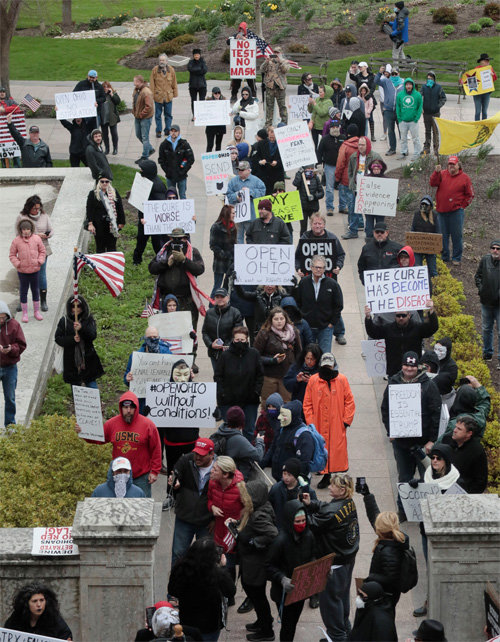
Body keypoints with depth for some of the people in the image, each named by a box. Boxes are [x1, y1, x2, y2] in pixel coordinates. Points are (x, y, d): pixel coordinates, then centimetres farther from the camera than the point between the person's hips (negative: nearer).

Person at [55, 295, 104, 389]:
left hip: (87, 359, -1)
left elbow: (93, 336, -13)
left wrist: (82, 329, -31)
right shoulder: (64, 321, 0)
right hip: (71, 360, 1)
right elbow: (57, 338, -2)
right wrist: (72, 339, -18)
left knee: (91, 384, 1)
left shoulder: (89, 320, -1)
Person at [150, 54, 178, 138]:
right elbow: (152, 83, -3)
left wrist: (175, 93, 11)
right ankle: (158, 131, 17)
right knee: (158, 114, 7)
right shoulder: (155, 70, -6)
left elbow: (174, 83, 9)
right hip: (158, 96, -2)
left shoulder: (171, 70, 0)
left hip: (168, 96, 2)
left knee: (168, 114, 9)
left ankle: (167, 130, 21)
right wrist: (151, 94, -4)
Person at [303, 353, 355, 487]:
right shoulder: (313, 380, 2)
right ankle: (326, 475, 12)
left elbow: (349, 402, 4)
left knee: (338, 449, -3)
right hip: (319, 425, 1)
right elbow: (307, 404, 6)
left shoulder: (342, 380, 0)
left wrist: (346, 420, -1)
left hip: (337, 425, -1)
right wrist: (310, 422, -1)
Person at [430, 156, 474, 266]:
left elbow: (470, 195, 7)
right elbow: (433, 183, -6)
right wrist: (437, 172, -18)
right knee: (443, 235, 7)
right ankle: (444, 257, 16)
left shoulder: (464, 177, 3)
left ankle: (456, 258, 8)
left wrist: (462, 206, 0)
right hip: (442, 211, 2)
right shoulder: (442, 174, 8)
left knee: (457, 236, -1)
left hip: (456, 211, -2)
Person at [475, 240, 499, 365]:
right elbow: (477, 276, 14)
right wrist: (480, 288, 1)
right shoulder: (485, 260, 1)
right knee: (486, 329, 17)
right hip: (486, 301, 4)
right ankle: (487, 353, 34)